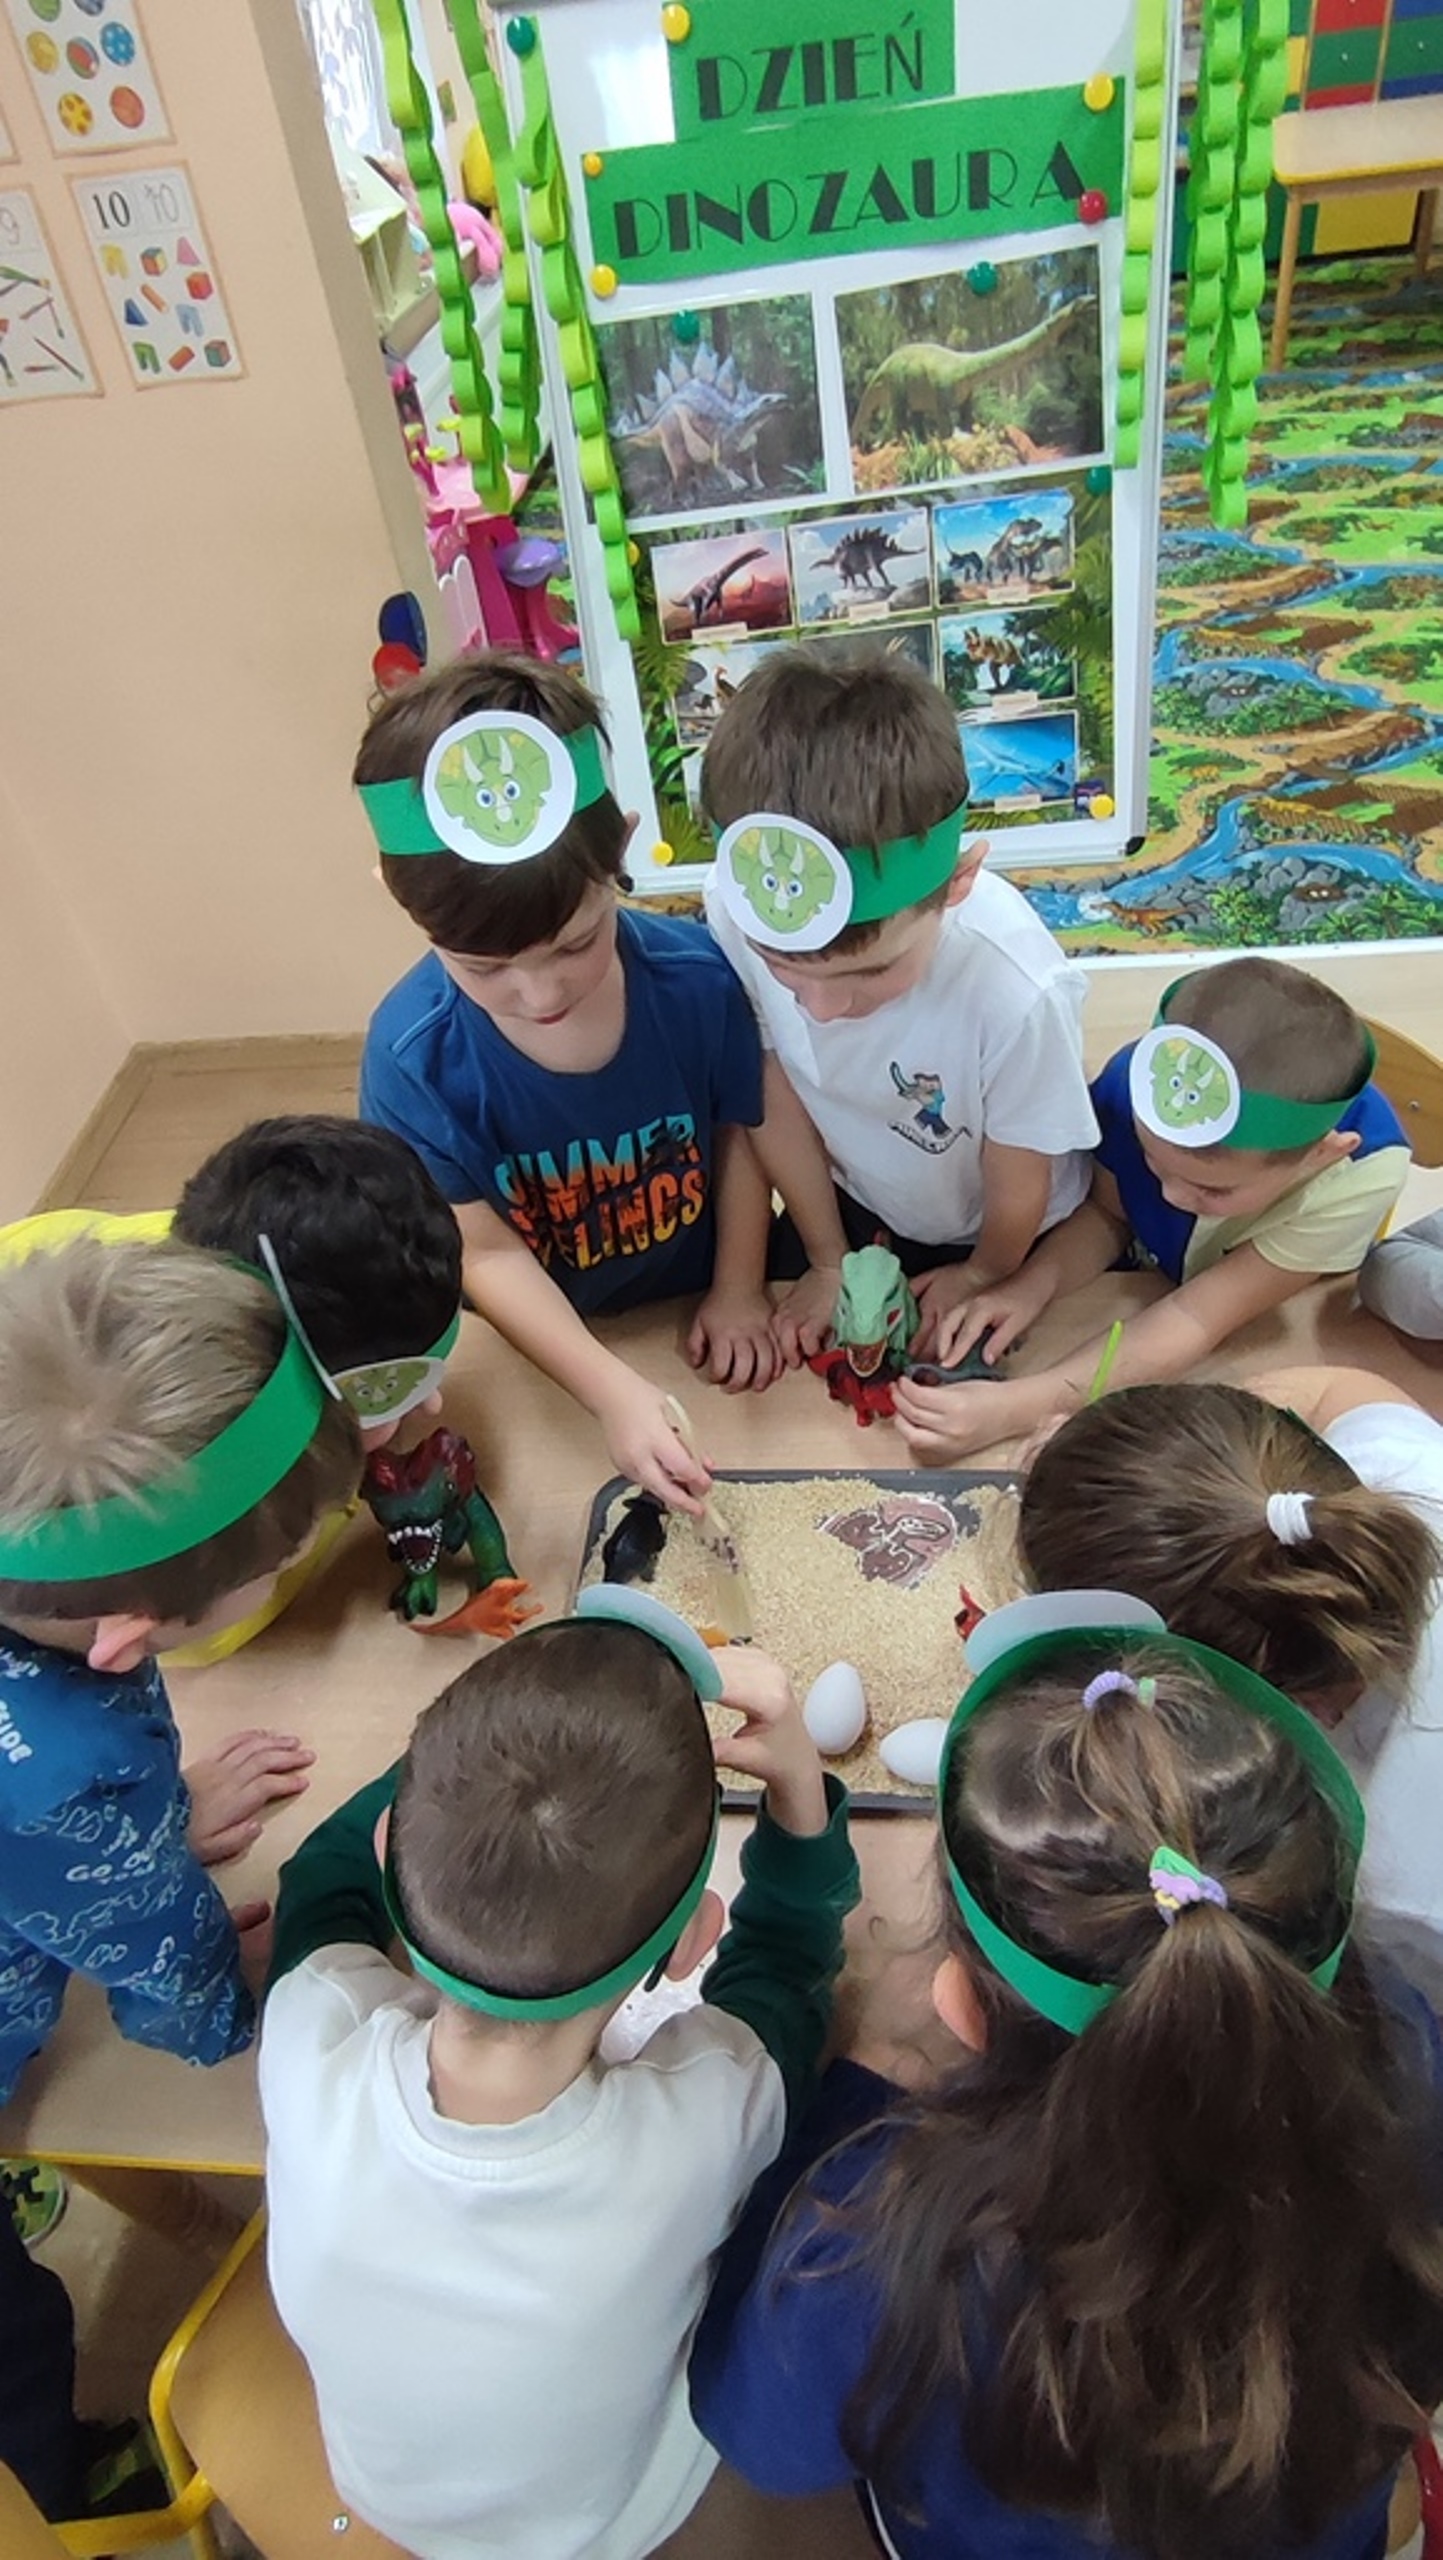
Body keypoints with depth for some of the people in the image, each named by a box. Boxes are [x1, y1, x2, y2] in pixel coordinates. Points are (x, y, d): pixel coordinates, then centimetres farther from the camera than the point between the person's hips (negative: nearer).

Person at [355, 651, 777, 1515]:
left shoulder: (701, 976, -24)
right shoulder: (413, 1054, -26)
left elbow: (742, 1134, -6)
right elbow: (486, 1250, -20)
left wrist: (739, 1292, -4)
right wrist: (611, 1388, -28)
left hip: (699, 1314, 1)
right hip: (549, 1348, 0)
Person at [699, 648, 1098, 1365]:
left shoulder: (1017, 988, -43)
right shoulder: (735, 912, -33)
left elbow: (1018, 1190, -21)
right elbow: (778, 1101, -14)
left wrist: (981, 1278, -1)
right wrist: (828, 1264, -1)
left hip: (993, 1235, -2)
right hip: (852, 1204, 3)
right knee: (795, 1381, 24)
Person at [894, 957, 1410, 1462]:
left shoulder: (1360, 1177, -37)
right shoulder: (1138, 1080, -30)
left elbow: (1195, 1322, -36)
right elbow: (1108, 1213, -11)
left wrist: (1016, 1407, -47)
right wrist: (1030, 1286, -32)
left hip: (1276, 1338, -1)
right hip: (1143, 1290, 1)